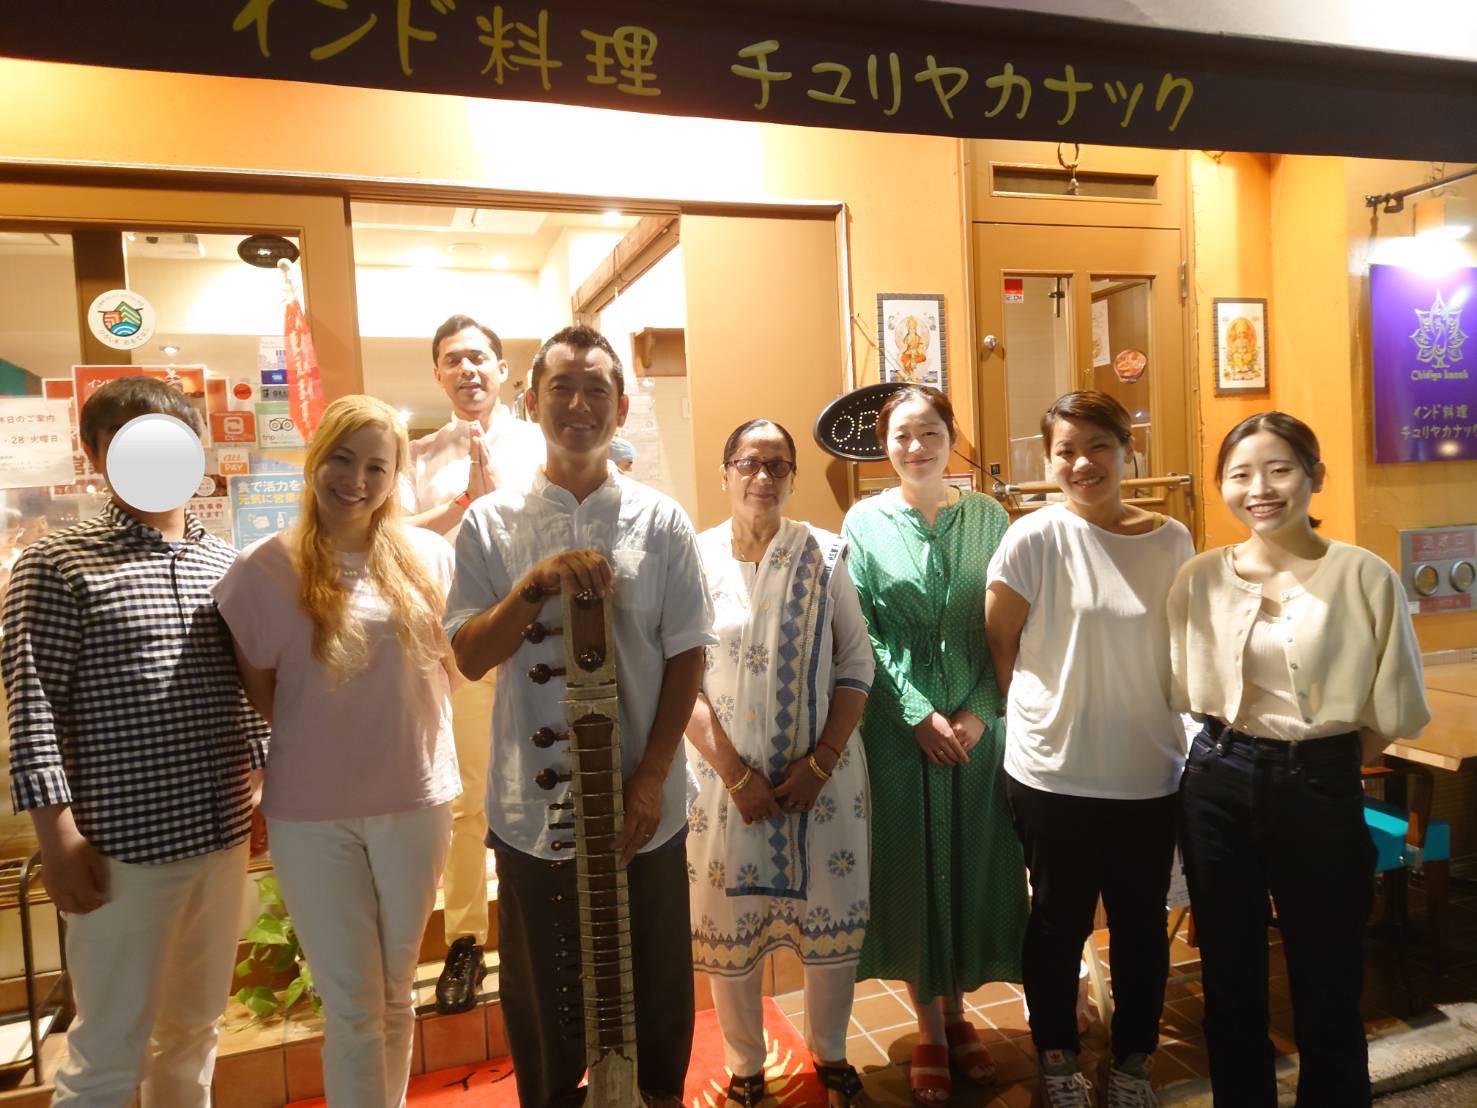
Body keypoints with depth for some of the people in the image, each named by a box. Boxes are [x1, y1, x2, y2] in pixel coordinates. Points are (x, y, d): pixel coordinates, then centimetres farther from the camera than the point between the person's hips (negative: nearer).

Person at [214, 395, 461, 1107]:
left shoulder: (426, 557, -1)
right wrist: (322, 728, -4)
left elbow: (452, 662, 9)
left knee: (397, 993, 19)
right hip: (312, 813, -2)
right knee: (353, 1004, 8)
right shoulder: (265, 569, -6)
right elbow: (257, 696, 2)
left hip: (416, 800, 3)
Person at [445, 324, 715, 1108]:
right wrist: (535, 586, -22)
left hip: (643, 804, 0)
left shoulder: (661, 520, -3)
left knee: (656, 980, 17)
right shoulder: (491, 523, -2)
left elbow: (686, 654, -3)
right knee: (542, 989, 17)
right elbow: (469, 657, -6)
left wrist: (651, 778, -8)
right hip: (532, 804, 0)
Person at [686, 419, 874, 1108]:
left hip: (823, 774, 1)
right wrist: (736, 773, -11)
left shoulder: (825, 555, 0)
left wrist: (819, 763, -9)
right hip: (728, 776, -1)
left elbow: (856, 665, 0)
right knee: (730, 922, 9)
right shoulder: (697, 559, -4)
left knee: (831, 917, 11)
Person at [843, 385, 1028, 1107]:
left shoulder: (988, 518, 3)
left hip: (977, 726, 2)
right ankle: (929, 1028, 27)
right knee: (910, 867, 7)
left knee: (973, 864, 10)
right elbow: (863, 634, -5)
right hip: (898, 729, -1)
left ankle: (956, 1010, 34)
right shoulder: (866, 522, -1)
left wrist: (979, 712, -10)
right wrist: (919, 715, -13)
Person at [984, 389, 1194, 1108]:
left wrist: (1171, 727, 7)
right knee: (1059, 923, 13)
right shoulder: (1033, 540, -11)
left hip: (1151, 772, 3)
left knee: (1142, 925, 16)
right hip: (1056, 774, -3)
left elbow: (1184, 645, 11)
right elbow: (998, 644, -3)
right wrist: (1044, 713, 1)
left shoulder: (1172, 541, 0)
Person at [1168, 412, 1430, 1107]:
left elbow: (1393, 711, -4)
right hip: (1217, 786, 2)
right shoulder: (1200, 577, -3)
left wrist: (1320, 757, 5)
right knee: (1230, 982, 18)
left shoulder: (1365, 576, -10)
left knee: (1326, 990, 13)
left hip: (1321, 791, -2)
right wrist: (1238, 752, 2)